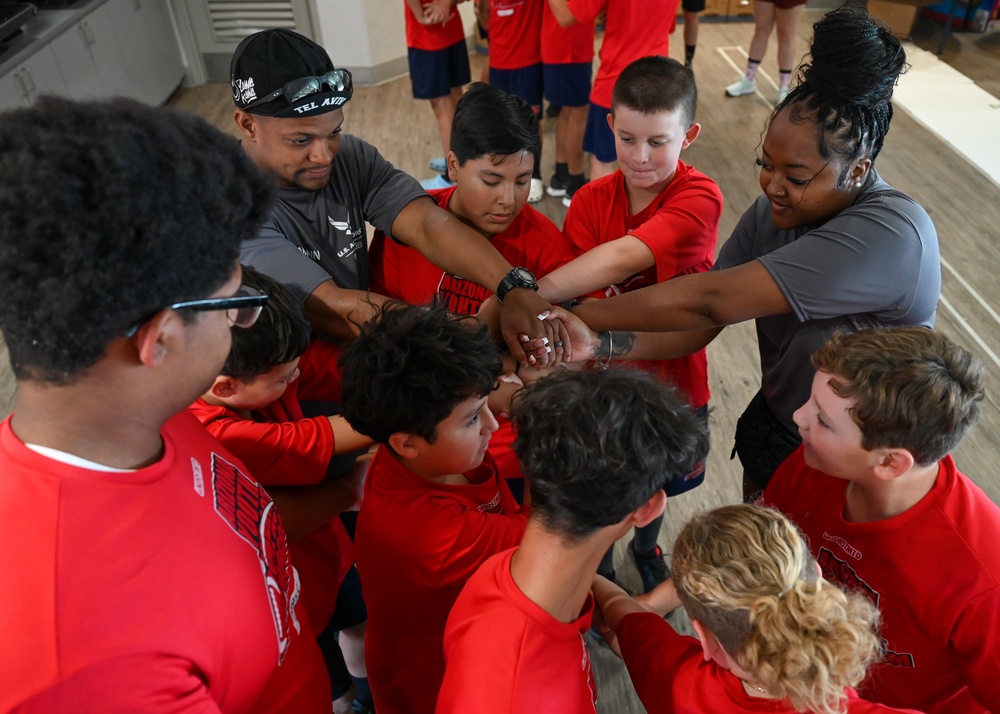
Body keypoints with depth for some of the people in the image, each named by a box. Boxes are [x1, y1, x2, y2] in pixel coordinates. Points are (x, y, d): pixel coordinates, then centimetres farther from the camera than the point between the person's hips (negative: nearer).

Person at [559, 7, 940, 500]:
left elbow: (709, 301, -39)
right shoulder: (772, 212, -12)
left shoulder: (892, 234, -34)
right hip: (771, 430, 6)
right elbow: (696, 328, -15)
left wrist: (573, 317, -34)